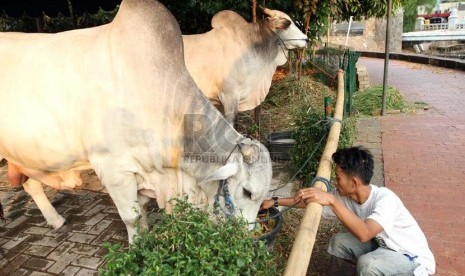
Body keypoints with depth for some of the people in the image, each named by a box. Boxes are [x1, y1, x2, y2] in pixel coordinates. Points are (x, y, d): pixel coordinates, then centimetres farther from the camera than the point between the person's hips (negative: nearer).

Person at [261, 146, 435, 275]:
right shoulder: (345, 196, -12)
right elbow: (310, 201, -1)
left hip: (415, 259, -7)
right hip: (384, 246, 7)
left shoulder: (385, 199, -33)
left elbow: (364, 234, -49)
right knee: (339, 241, -8)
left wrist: (332, 201, -51)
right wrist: (275, 202, 0)